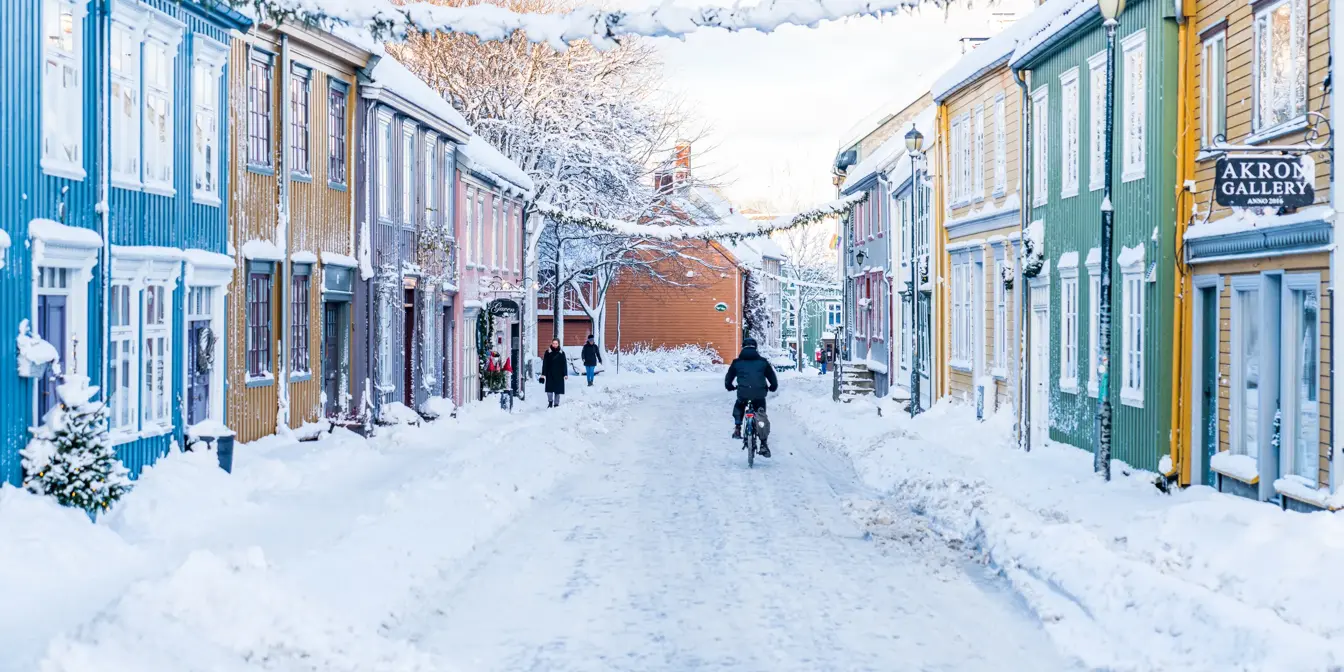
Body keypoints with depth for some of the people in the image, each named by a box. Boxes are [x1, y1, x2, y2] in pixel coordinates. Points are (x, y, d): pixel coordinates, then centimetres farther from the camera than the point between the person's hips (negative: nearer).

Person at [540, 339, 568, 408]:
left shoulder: (561, 353, 3)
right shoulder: (548, 352, 1)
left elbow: (564, 364, 5)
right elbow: (544, 364, 1)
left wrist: (565, 374, 0)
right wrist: (543, 374, -3)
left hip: (558, 375, 1)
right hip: (549, 374, -1)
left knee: (557, 390, 4)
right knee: (549, 389, -9)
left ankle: (556, 403, 13)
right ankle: (550, 401, 8)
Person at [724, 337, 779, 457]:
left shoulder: (737, 362, 11)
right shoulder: (763, 362, 12)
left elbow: (728, 380, 18)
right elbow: (773, 379, 15)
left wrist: (731, 387, 39)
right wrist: (772, 387, 36)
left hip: (743, 394, 0)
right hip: (759, 395, 0)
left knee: (738, 408, 33)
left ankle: (737, 428, 15)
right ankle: (763, 445, 7)